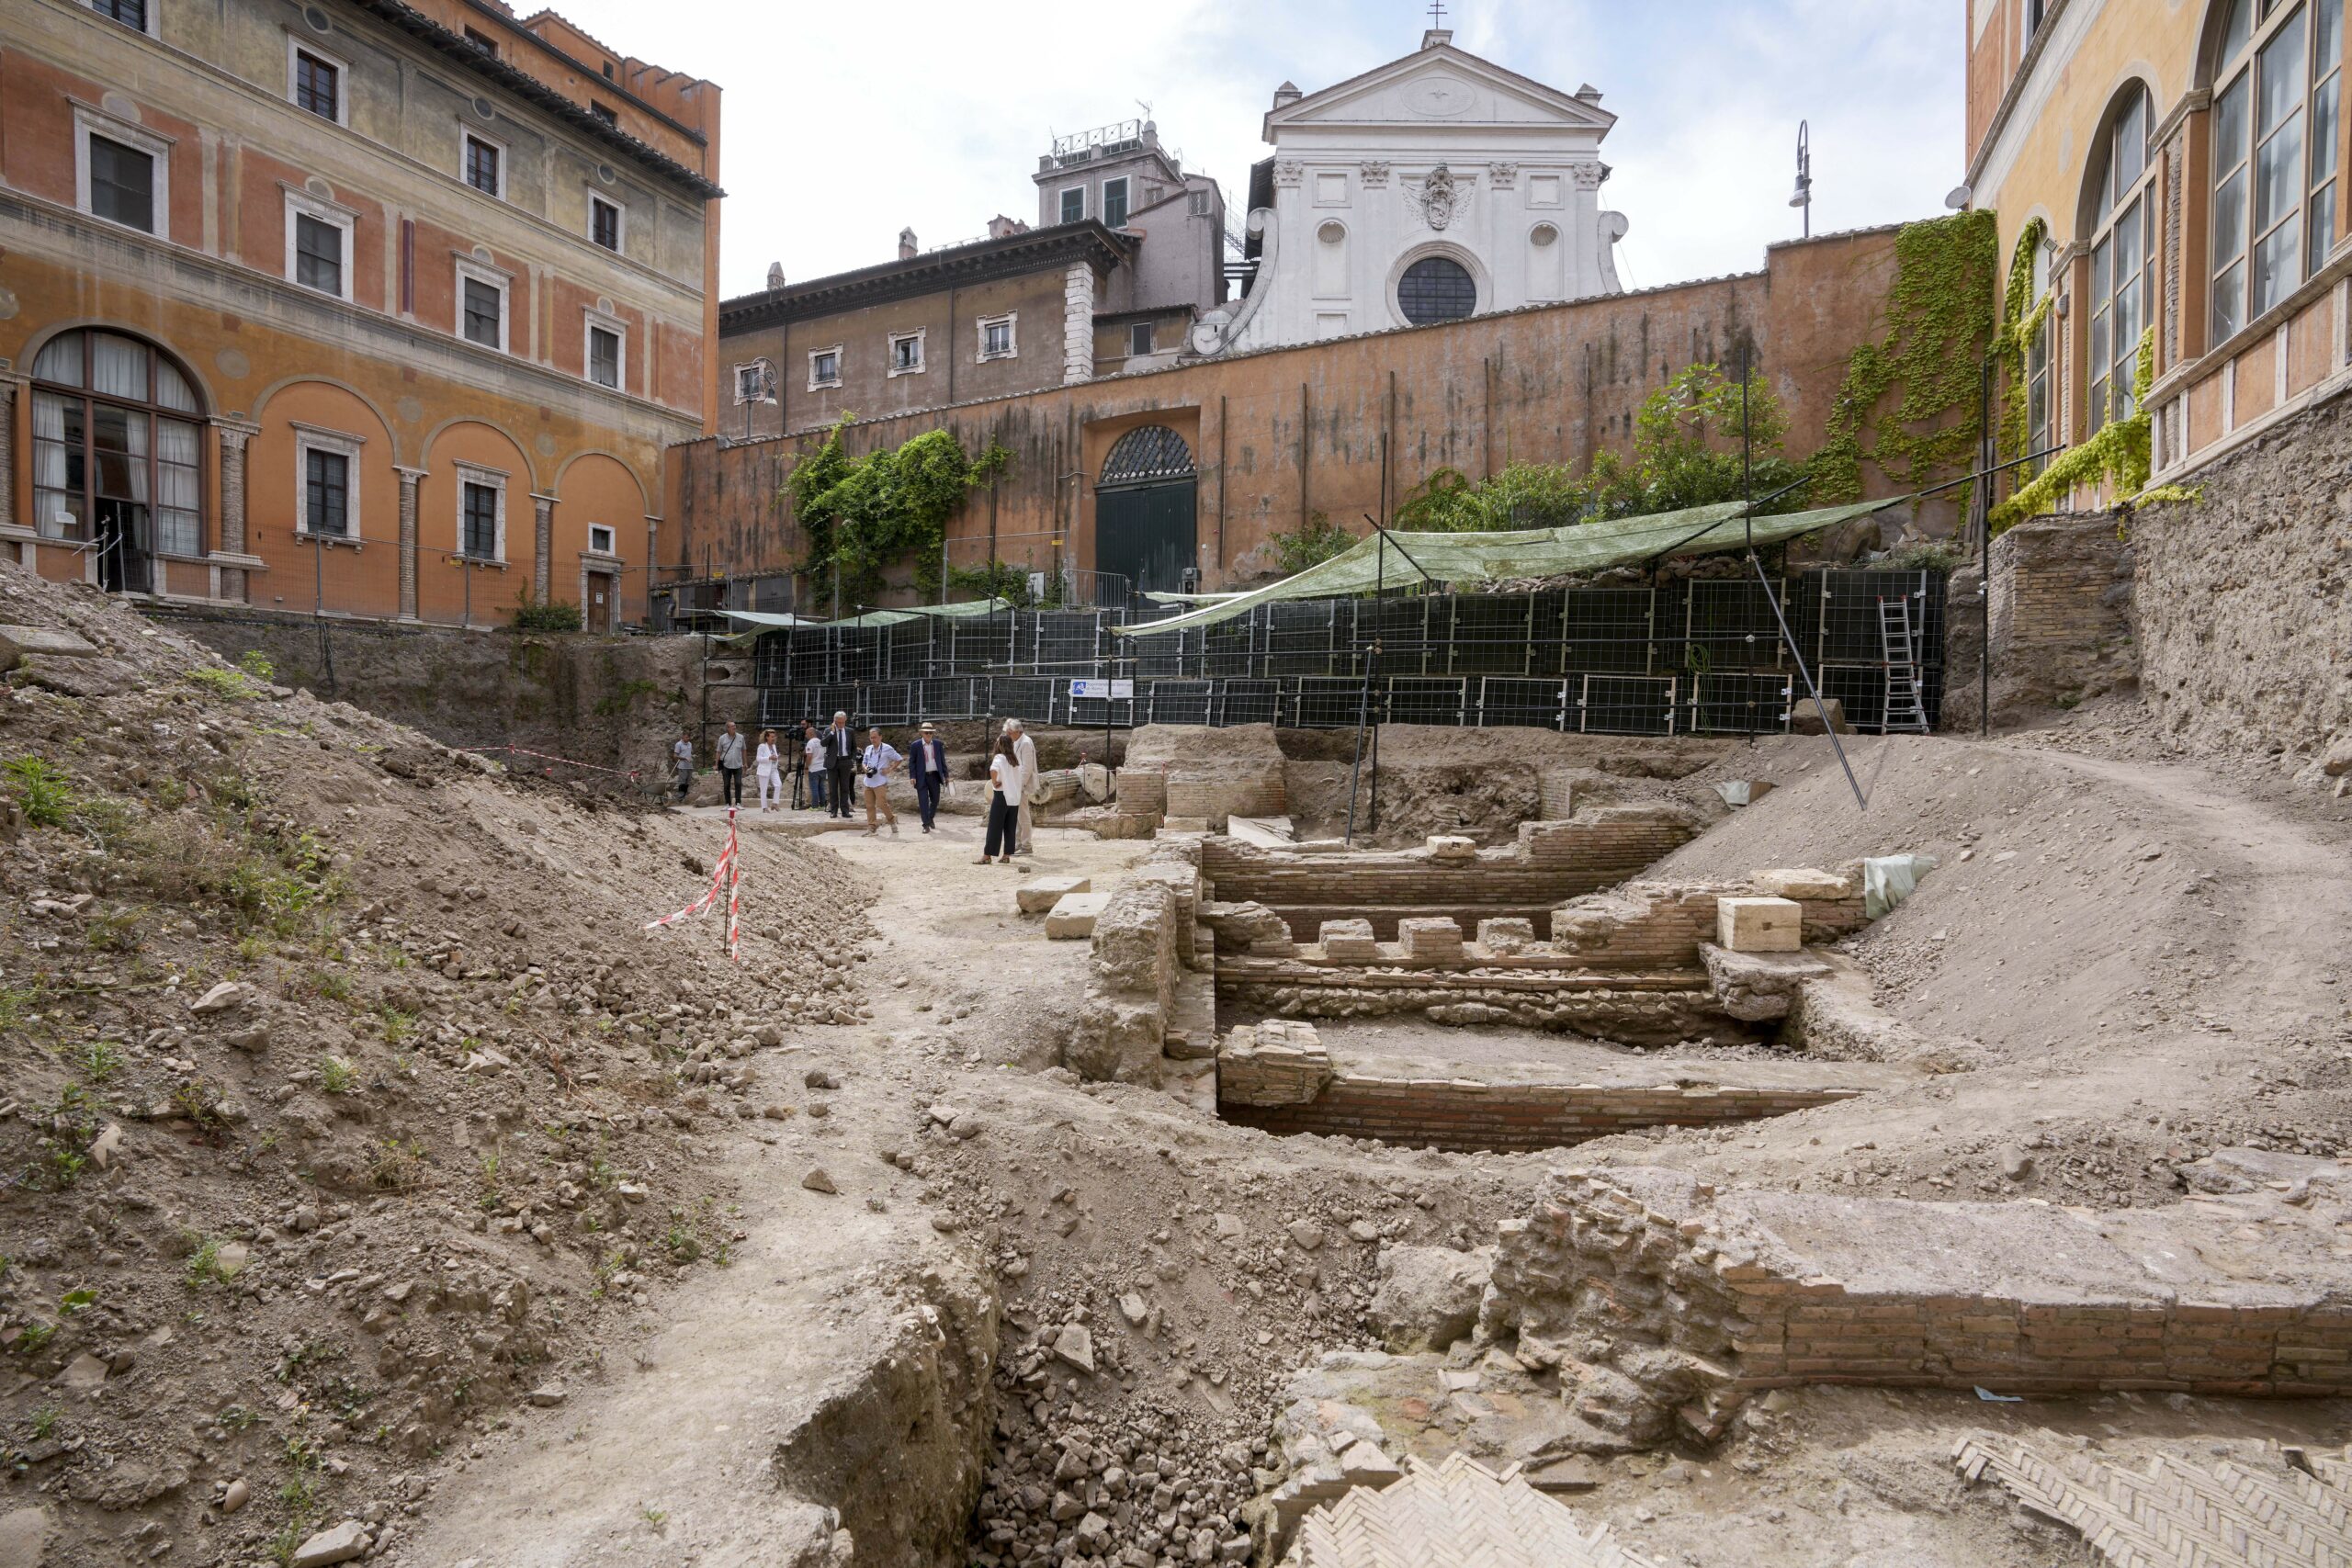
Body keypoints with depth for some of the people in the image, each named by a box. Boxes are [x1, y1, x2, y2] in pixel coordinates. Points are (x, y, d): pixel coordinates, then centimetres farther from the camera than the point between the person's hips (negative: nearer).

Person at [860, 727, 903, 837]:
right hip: (869, 781, 6)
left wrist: (889, 769, -9)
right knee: (869, 805, 6)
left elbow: (899, 759, 1)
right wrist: (865, 768, -2)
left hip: (880, 781, -6)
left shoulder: (887, 749, -5)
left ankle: (892, 821, 6)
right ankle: (872, 827, 12)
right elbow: (864, 762, 21)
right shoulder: (868, 748, 11)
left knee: (882, 803, -14)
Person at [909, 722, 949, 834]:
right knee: (923, 801, -4)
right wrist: (913, 776, -10)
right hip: (922, 777, -3)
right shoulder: (916, 745, -3)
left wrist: (945, 775, 7)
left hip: (935, 775, 3)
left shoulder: (938, 744, 5)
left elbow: (942, 760, 9)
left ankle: (930, 818, 36)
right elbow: (912, 761, -1)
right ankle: (926, 825, 0)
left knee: (935, 799, 11)